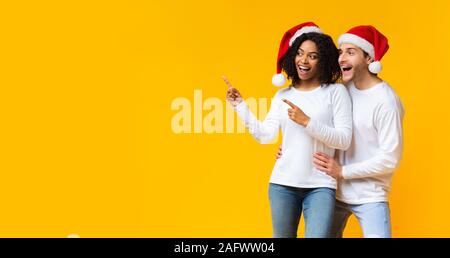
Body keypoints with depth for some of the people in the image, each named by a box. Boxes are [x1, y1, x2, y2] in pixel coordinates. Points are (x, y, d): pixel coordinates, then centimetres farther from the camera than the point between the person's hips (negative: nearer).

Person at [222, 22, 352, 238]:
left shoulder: (336, 92, 0)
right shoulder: (282, 95, 11)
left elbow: (344, 140, -8)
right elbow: (265, 136, 2)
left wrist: (306, 122, -16)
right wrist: (239, 105, 2)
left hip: (320, 186, -3)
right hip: (282, 183, 4)